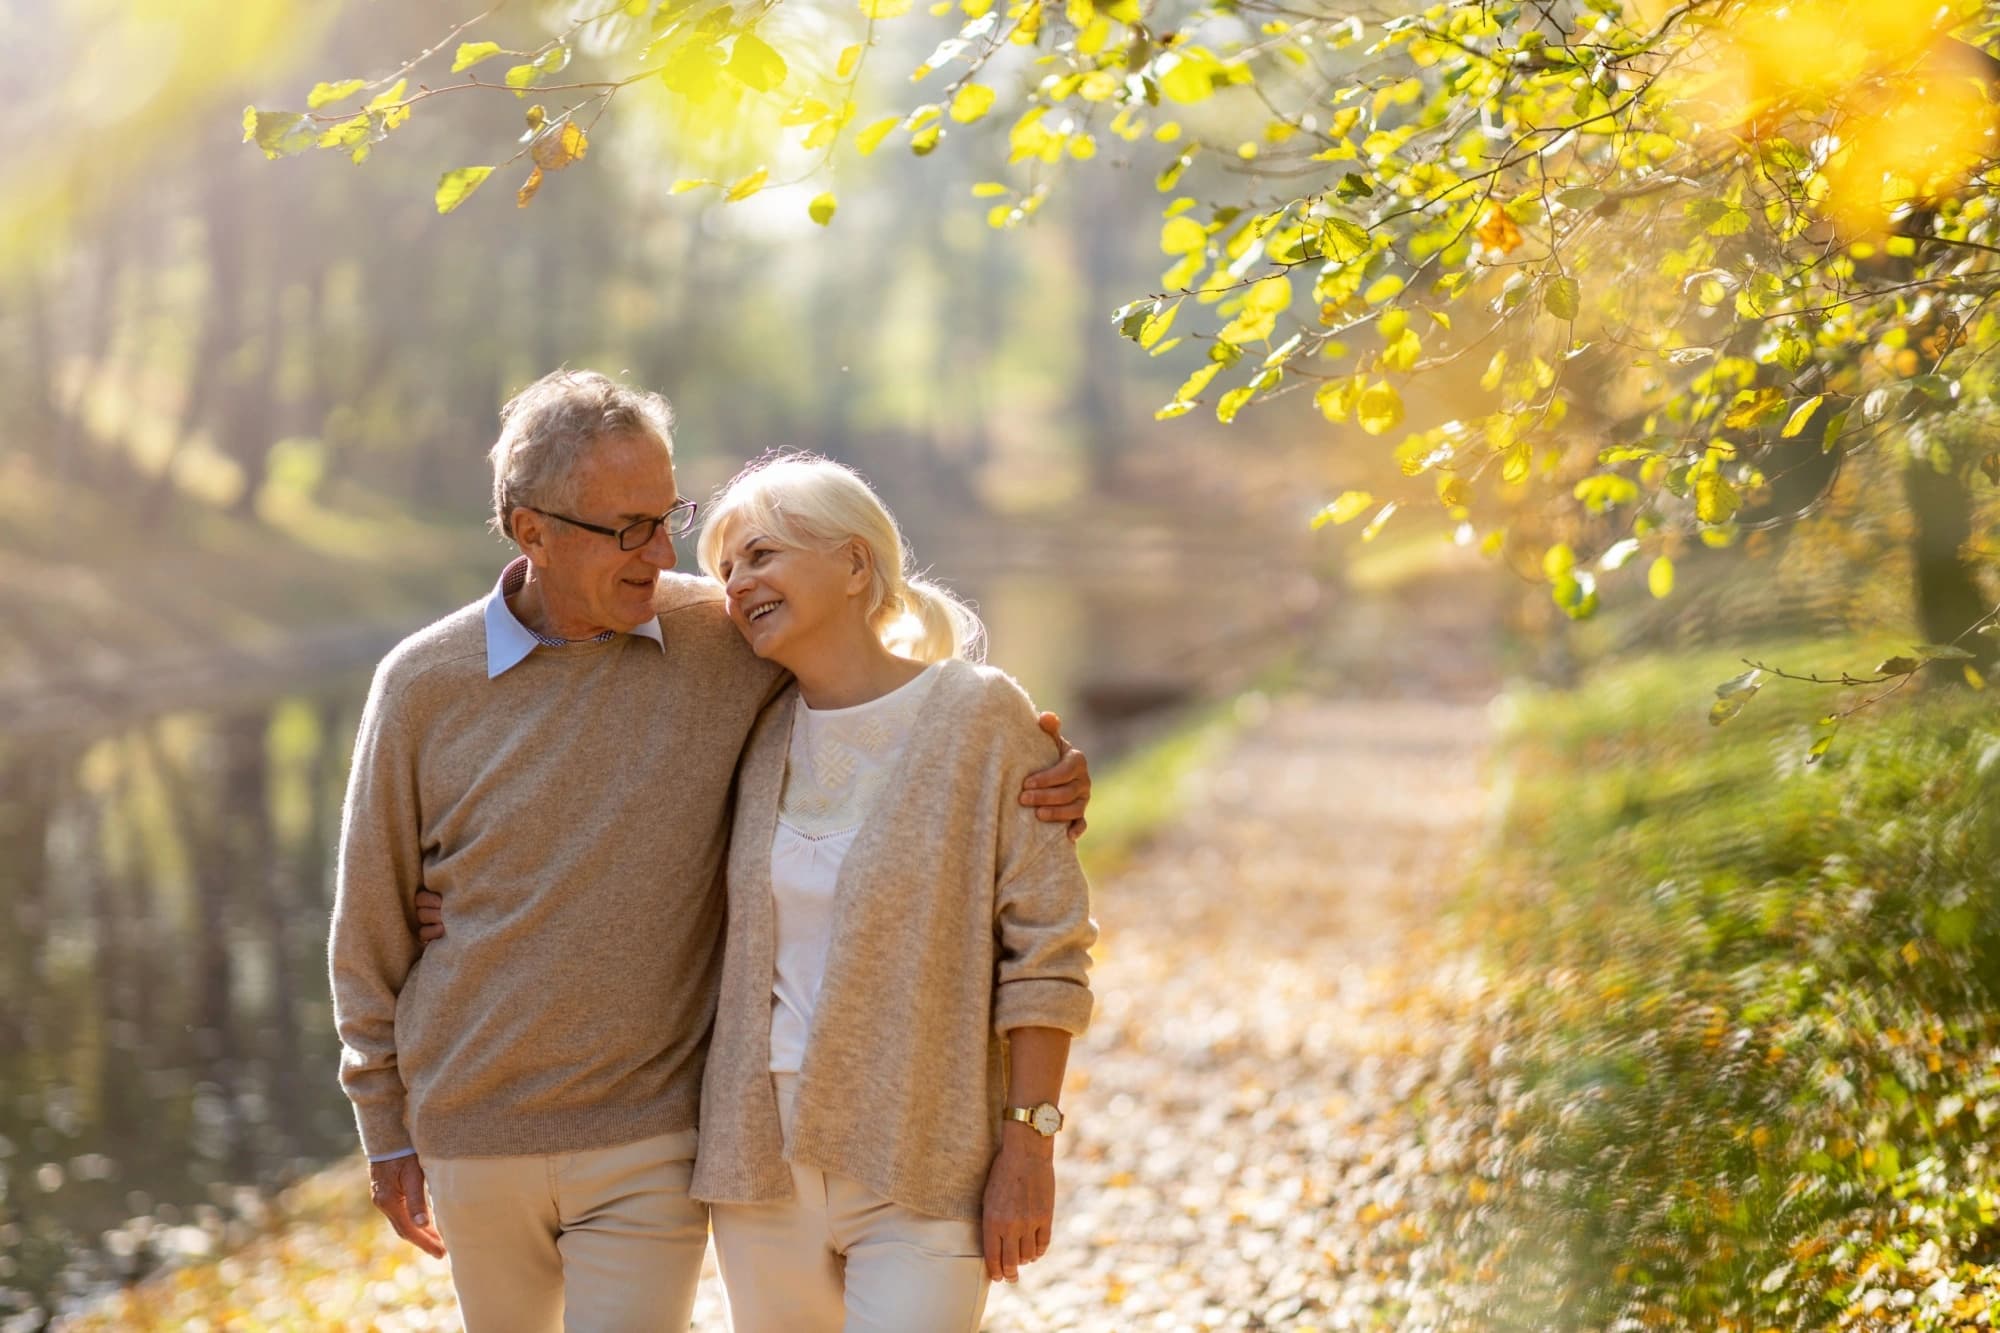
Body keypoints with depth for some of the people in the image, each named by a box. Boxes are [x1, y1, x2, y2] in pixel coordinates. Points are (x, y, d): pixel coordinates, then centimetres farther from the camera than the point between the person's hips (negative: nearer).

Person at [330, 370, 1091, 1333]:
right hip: (474, 1136, 1)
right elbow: (373, 922, 5)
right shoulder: (423, 685, -5)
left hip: (650, 1142, -1)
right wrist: (385, 1126, 8)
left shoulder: (726, 640, -6)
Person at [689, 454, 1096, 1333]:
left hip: (922, 1171, -5)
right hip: (763, 1158, 5)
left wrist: (1029, 1144, -11)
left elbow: (1046, 951, -7)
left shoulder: (980, 717, -7)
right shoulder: (756, 734, 7)